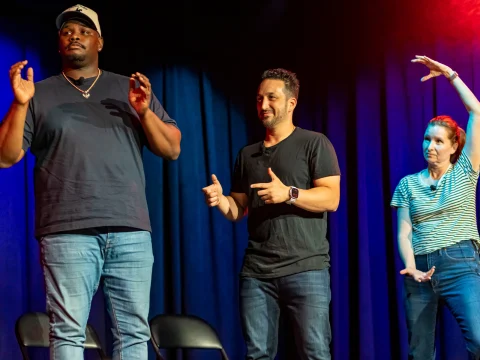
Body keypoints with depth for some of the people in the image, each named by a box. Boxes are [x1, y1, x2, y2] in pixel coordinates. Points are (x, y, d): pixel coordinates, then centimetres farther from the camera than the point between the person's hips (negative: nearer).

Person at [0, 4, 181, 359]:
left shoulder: (133, 89, 17)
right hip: (67, 233, -1)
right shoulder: (39, 95, 14)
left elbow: (172, 150, 12)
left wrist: (145, 112, -4)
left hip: (131, 231, 2)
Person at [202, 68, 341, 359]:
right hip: (256, 271, 5)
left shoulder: (314, 143, 3)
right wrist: (220, 200, -2)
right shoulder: (247, 155, 19)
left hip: (305, 268, -5)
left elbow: (331, 199, -5)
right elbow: (238, 211, 20)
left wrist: (289, 194, -20)